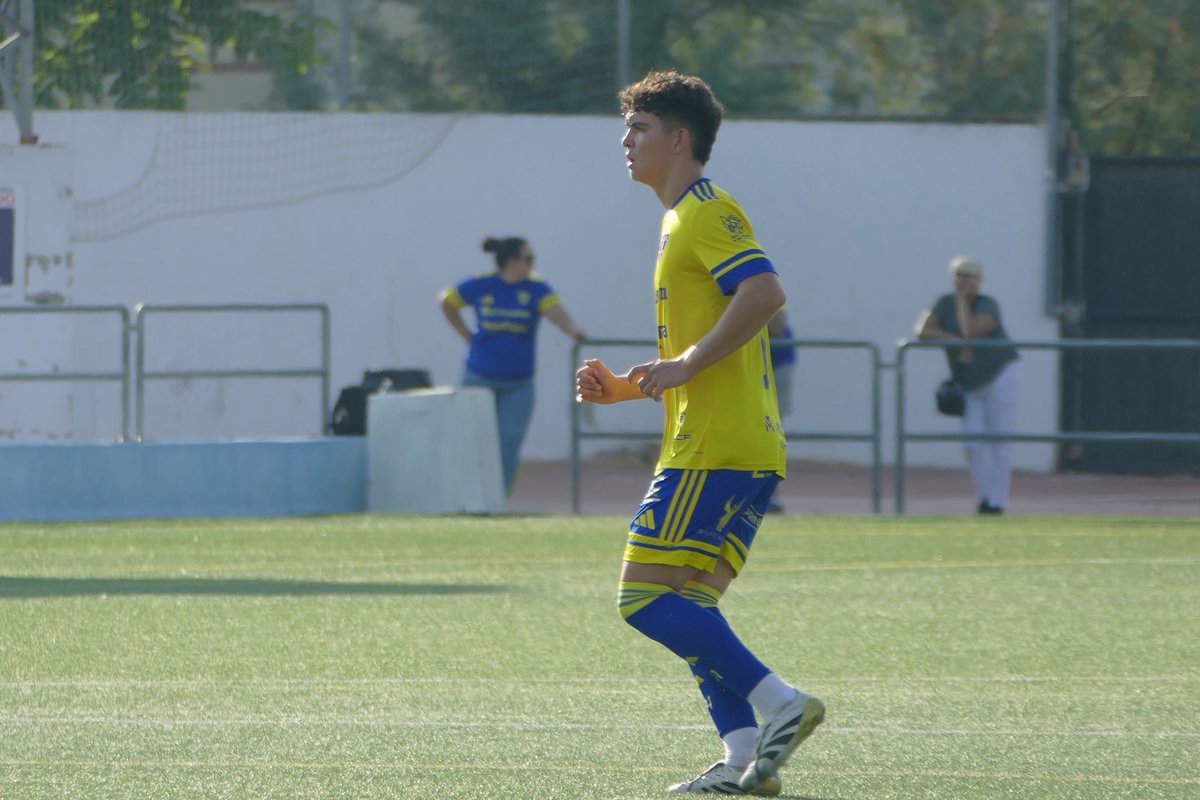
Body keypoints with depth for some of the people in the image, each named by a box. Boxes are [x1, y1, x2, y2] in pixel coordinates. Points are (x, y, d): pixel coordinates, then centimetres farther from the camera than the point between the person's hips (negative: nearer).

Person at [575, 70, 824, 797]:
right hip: (744, 447, 10)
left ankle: (778, 701, -17)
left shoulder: (707, 210, -7)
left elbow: (764, 292, -24)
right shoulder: (686, 219, 24)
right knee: (688, 605, 9)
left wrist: (685, 365, -23)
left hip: (714, 448, -10)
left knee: (646, 596, -12)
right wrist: (628, 387, 17)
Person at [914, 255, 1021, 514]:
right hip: (970, 386, 5)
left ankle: (998, 501, -4)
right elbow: (923, 331, -12)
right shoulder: (945, 304, 1)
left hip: (1001, 377, -5)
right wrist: (955, 341, -22)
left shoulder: (988, 306, -12)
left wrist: (962, 302, -15)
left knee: (1000, 443, -6)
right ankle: (984, 499, 9)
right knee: (973, 444, -3)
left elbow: (972, 332, -28)